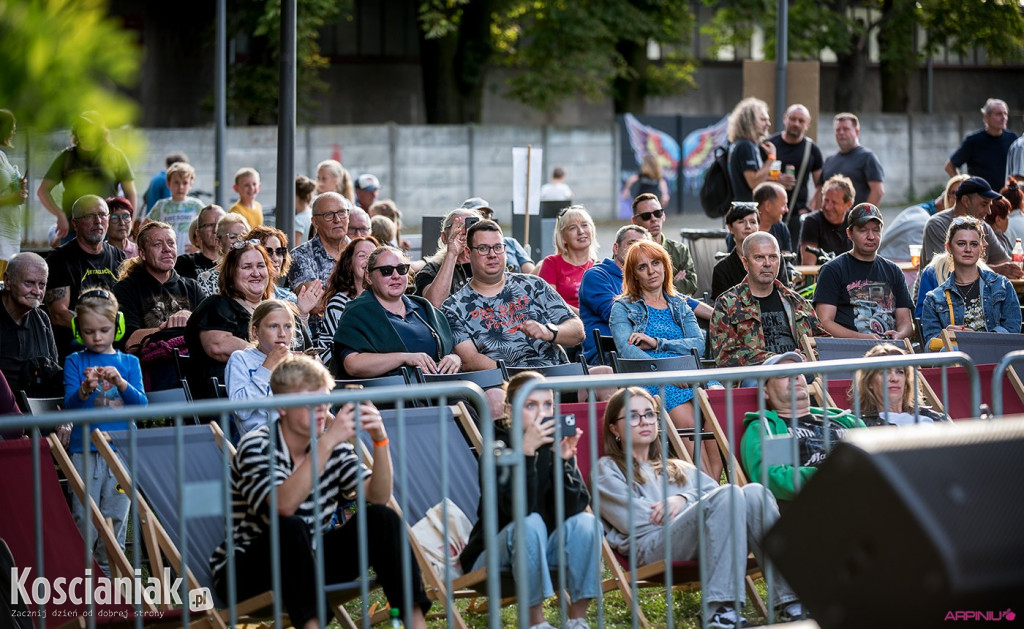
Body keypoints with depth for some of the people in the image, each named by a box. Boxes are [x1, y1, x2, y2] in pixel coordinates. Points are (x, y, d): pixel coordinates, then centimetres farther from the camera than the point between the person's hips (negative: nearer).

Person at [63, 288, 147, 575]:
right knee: (84, 518, -5)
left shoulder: (128, 362, 9)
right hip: (85, 451, -1)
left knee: (115, 518, 5)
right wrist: (85, 390, -27)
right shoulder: (75, 362, 5)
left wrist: (121, 383, -18)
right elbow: (69, 405, -6)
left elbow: (141, 404, -1)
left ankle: (109, 571, 13)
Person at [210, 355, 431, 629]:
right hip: (245, 572, -5)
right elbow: (283, 505, -35)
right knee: (290, 527, -35)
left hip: (309, 560, 5)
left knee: (381, 518, -14)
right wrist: (328, 441, -38)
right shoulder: (255, 447, -16)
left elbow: (379, 497, -10)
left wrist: (380, 440, -24)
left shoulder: (333, 446, 0)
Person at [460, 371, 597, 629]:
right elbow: (517, 507, -31)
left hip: (543, 549, 4)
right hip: (494, 555, -4)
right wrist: (527, 451, -39)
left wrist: (563, 460, -28)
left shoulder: (556, 442, -4)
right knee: (531, 523, -33)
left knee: (585, 523, -22)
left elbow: (572, 507, -15)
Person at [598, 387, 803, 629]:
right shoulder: (608, 469, 19)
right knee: (729, 495, -29)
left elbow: (714, 491, 17)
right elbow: (635, 520, 1)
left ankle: (790, 600, -38)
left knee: (754, 492, -23)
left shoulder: (679, 468, 36)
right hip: (652, 548, -5)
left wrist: (685, 499, -2)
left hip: (704, 544, 5)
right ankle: (722, 610, -46)